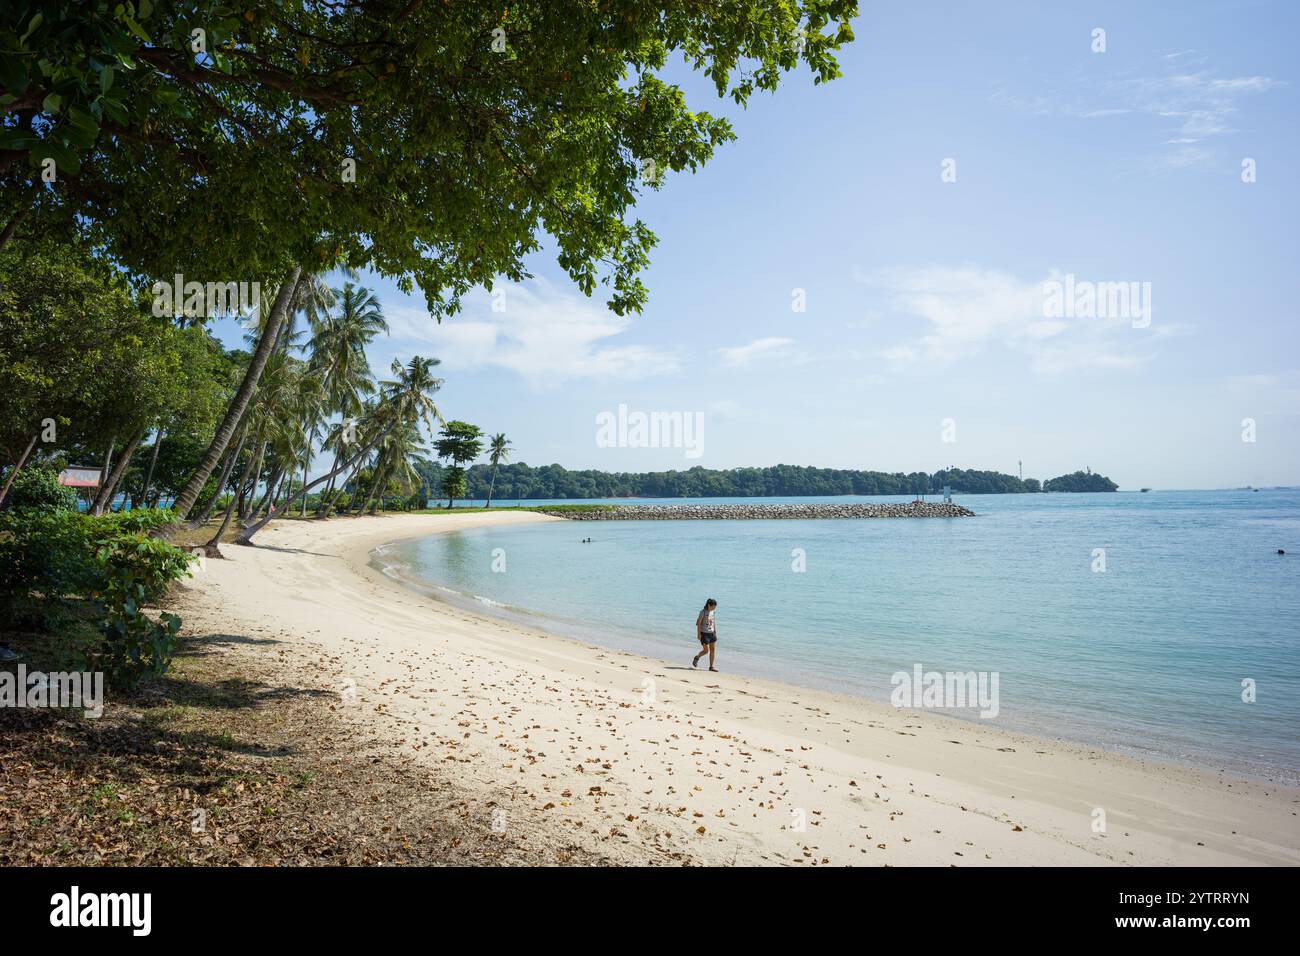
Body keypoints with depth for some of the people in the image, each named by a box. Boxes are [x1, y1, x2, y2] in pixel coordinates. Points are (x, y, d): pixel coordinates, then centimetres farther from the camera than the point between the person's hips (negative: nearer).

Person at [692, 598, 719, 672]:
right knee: (706, 650, -3)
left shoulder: (712, 612, 7)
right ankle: (696, 658, 25)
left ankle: (711, 666, 8)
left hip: (711, 633, 6)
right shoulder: (703, 612, -11)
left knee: (713, 650, 1)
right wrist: (699, 634, -15)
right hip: (704, 633, -6)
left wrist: (715, 632, 13)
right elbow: (699, 623, -11)